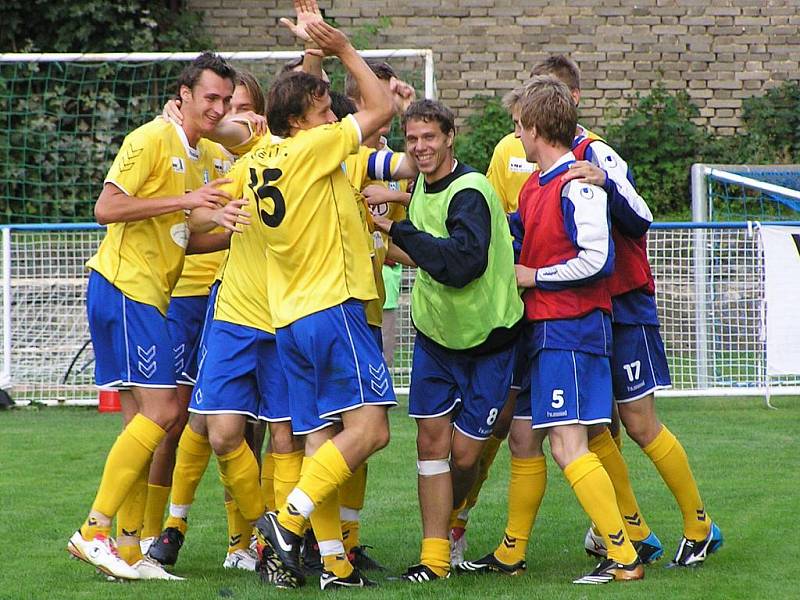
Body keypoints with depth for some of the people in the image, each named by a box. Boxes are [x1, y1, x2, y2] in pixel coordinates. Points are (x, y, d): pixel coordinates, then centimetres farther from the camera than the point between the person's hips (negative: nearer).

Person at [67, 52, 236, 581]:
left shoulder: (213, 158, 16)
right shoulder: (151, 140, -10)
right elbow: (106, 208, -16)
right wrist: (184, 200, -19)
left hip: (151, 296, 9)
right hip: (123, 286, -9)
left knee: (143, 419, 7)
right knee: (161, 410, -14)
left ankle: (128, 551, 8)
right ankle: (94, 533, -11)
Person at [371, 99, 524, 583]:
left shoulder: (469, 192, -22)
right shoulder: (423, 185, 4)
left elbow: (463, 262, -34)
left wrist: (397, 231, -30)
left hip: (486, 339, -6)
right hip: (435, 333, 6)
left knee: (465, 455, -1)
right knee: (433, 439, -2)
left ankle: (450, 521, 27)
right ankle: (435, 556, 0)